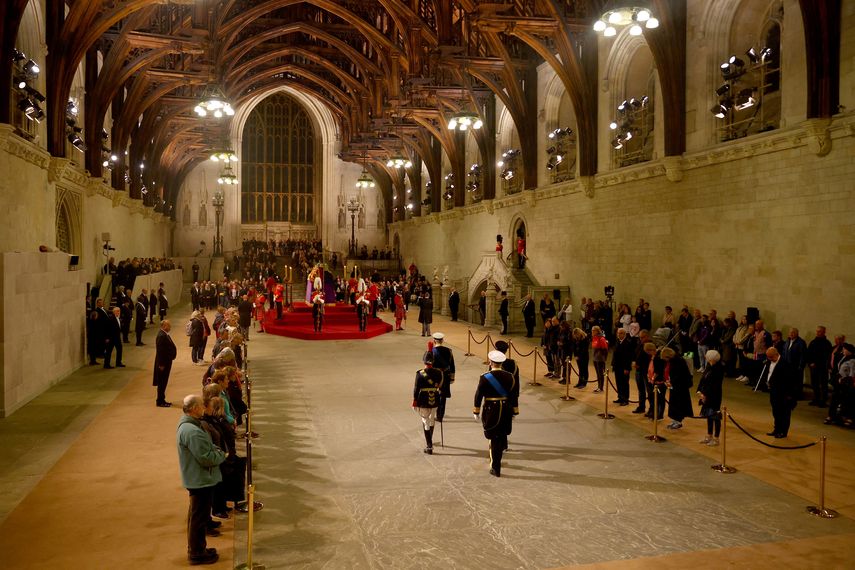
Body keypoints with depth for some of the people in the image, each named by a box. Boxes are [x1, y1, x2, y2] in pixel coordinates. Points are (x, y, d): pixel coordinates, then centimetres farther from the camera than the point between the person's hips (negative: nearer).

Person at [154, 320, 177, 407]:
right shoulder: (161, 336, -22)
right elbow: (160, 351, -23)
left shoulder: (164, 334, 9)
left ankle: (161, 400, 26)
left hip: (166, 361, 10)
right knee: (162, 383, -1)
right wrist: (161, 364, -22)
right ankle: (160, 401, 7)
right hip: (163, 363, -10)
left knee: (163, 383, 17)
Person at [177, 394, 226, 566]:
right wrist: (222, 455, -11)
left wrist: (216, 451, -3)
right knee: (199, 516, 4)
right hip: (201, 480, -11)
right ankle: (196, 553, 18)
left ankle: (196, 548, 36)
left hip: (197, 478, 11)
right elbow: (207, 458, -28)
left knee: (197, 515, 22)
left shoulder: (186, 424, 5)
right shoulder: (192, 432, -29)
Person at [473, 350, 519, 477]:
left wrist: (476, 412, 3)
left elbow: (478, 396, -8)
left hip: (491, 411, -3)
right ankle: (496, 461, 40)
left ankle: (496, 469, 10)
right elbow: (514, 395, 1)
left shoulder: (485, 378, -13)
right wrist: (514, 412, 10)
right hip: (506, 411, 3)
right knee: (502, 437, 21)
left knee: (495, 440, 5)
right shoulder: (509, 376, -3)